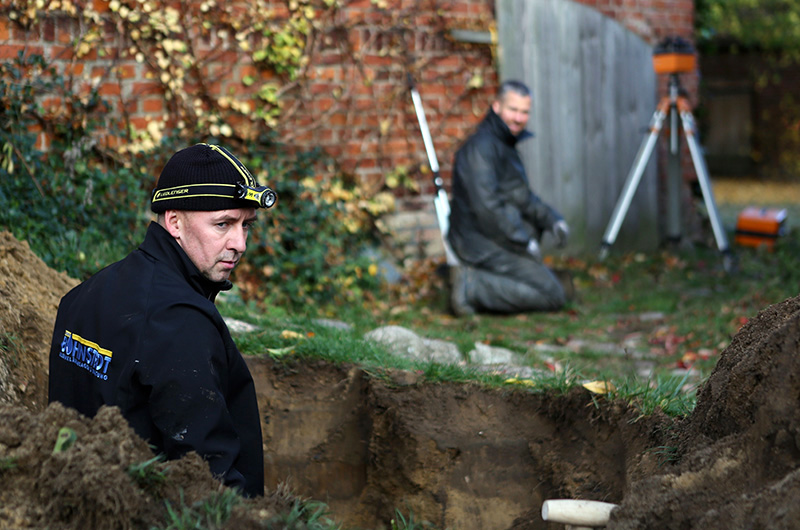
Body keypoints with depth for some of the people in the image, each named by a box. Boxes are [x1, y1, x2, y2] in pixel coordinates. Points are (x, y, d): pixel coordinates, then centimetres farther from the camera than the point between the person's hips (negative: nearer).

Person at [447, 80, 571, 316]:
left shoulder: (506, 145, 18)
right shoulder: (481, 146, -16)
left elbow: (524, 197, 24)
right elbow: (486, 206, -24)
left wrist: (553, 220, 8)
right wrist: (524, 240, -17)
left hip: (498, 241, 10)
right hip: (484, 245, -10)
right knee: (554, 296, -10)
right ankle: (473, 287, -13)